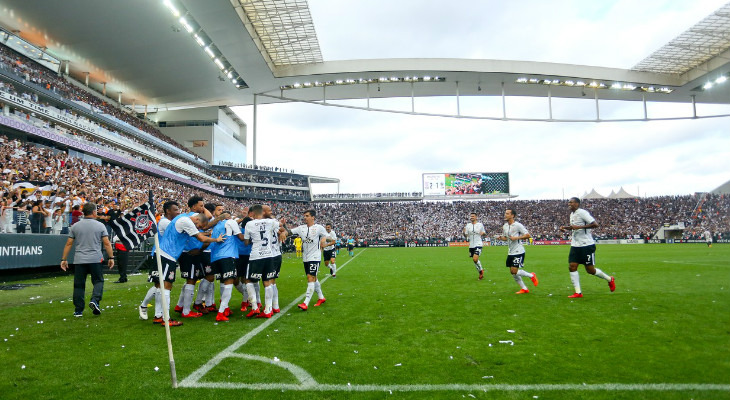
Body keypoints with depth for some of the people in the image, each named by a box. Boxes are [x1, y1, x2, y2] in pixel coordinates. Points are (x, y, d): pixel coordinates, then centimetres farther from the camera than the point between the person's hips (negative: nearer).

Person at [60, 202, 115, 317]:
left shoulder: (75, 226, 7)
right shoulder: (100, 226, 0)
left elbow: (69, 244, 6)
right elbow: (107, 244, -3)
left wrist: (64, 259, 12)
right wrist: (111, 257, 2)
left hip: (79, 260, 2)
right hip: (95, 259, -2)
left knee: (79, 285, 8)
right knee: (98, 281, 9)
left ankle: (78, 310, 11)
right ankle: (95, 300, -14)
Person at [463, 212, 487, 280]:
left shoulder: (480, 225, -1)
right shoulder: (468, 225, 6)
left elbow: (485, 234, 8)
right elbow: (466, 236, 6)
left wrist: (483, 233, -15)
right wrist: (464, 232, -16)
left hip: (478, 244, -4)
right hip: (471, 245, 4)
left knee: (475, 259, -20)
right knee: (474, 260, 11)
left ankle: (481, 270, 7)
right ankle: (481, 273, 30)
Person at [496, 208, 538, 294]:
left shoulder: (518, 225, -13)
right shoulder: (504, 226, 8)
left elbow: (528, 235, -13)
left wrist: (516, 238, -21)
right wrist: (501, 238, -2)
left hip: (518, 252, -7)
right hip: (510, 252, 7)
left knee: (514, 271, -12)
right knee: (512, 272, 8)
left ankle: (531, 275, 14)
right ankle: (524, 288, 24)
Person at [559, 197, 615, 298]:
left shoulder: (582, 212, -14)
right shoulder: (572, 214, 12)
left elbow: (595, 224, -23)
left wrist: (579, 227, -27)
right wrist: (565, 228, 10)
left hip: (587, 245, -8)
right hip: (575, 245, 8)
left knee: (590, 270, 2)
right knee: (572, 266, -4)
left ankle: (610, 279, 30)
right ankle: (578, 293, 1)